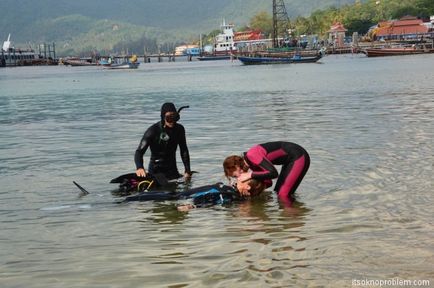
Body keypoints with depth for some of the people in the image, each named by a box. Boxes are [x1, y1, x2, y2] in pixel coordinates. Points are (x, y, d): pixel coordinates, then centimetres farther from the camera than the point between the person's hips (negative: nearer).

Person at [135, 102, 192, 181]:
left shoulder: (179, 129, -3)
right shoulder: (153, 130, -18)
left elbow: (184, 151, 9)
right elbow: (139, 151, -23)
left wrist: (187, 170, 5)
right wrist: (139, 167, -41)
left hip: (173, 171, 4)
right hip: (155, 171, -4)